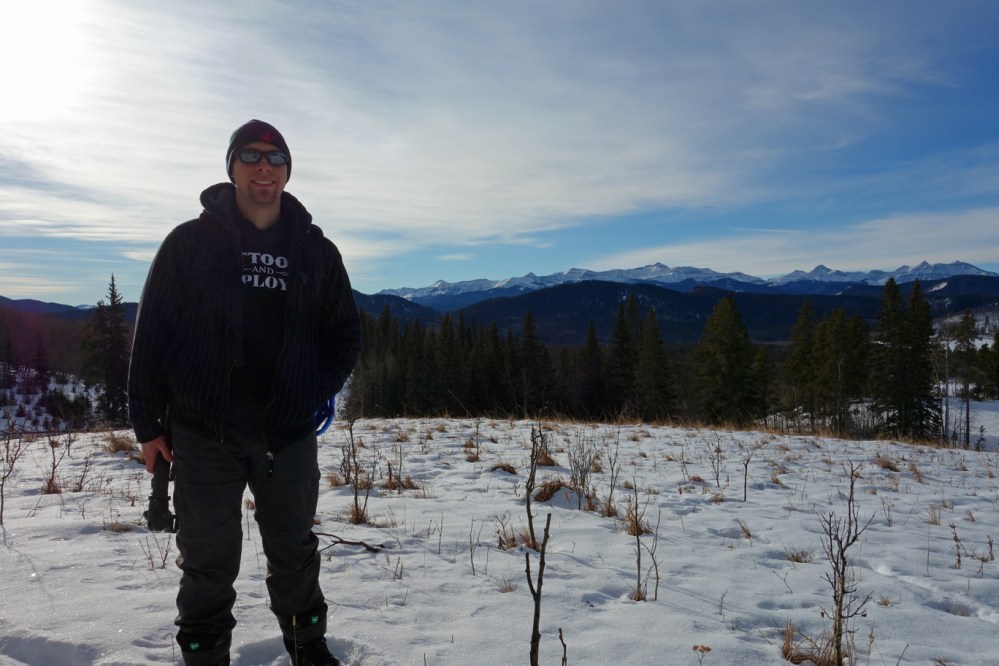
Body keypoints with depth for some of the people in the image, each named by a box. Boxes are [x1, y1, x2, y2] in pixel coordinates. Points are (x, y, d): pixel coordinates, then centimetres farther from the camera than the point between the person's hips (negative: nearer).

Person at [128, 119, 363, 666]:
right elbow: (151, 333, 0)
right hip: (205, 432, -2)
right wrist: (148, 422, -1)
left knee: (295, 553, 17)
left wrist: (321, 393, -2)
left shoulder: (315, 250, 6)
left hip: (290, 434, 2)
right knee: (209, 561, 8)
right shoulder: (191, 241, -1)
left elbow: (345, 333, 12)